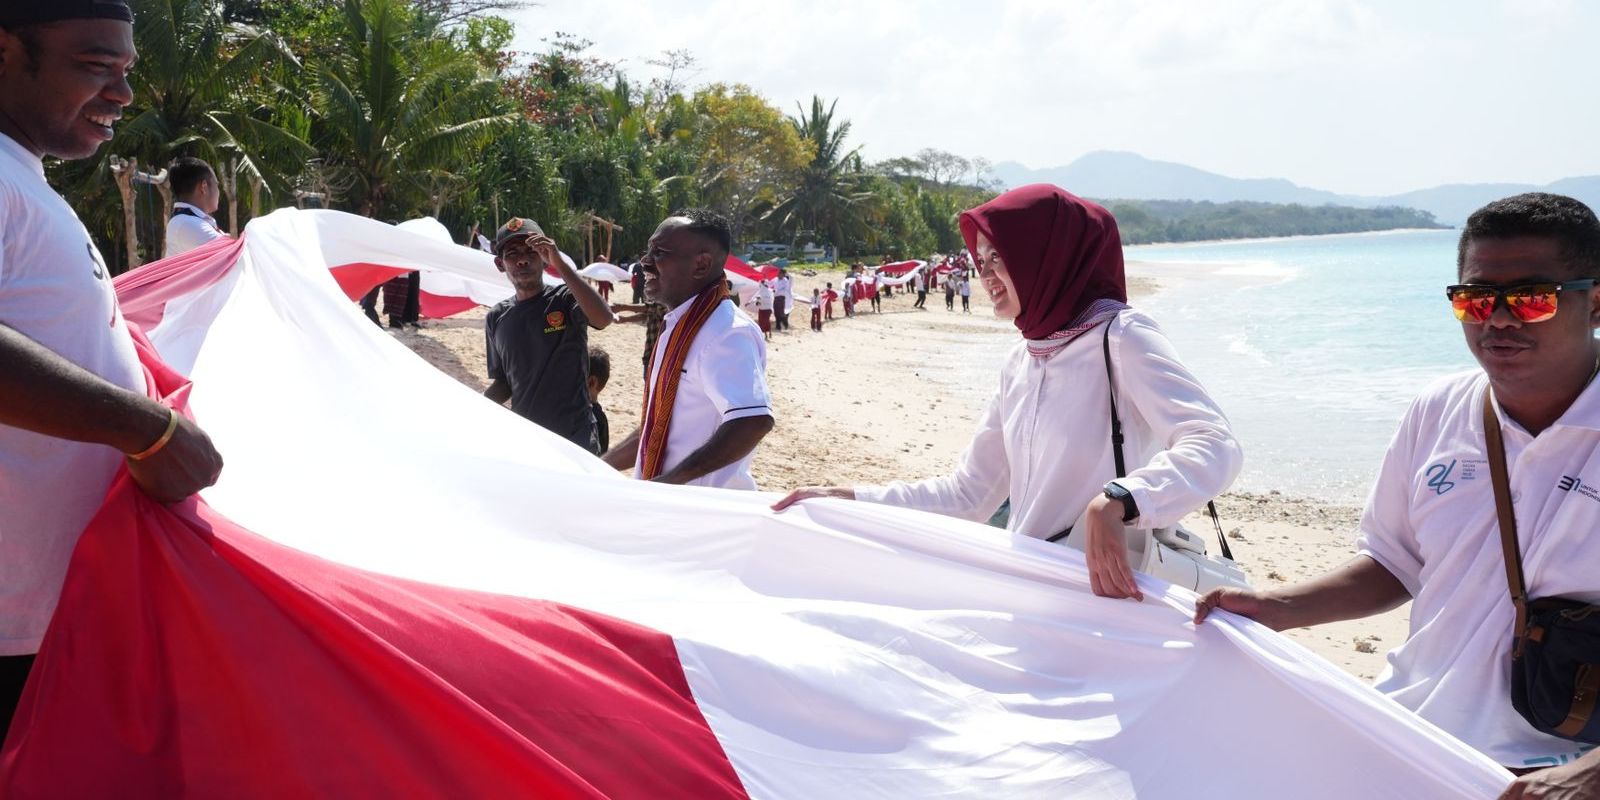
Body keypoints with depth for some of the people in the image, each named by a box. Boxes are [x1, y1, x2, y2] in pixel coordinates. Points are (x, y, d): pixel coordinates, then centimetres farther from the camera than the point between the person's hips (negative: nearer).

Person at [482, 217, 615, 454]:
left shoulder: (565, 300, -6)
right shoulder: (497, 318, 8)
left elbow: (603, 318, -28)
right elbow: (503, 382, 15)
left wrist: (559, 263, -29)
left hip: (574, 441, -4)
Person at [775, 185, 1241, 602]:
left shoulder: (1120, 339, -9)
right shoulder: (1021, 365, 12)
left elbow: (1214, 448, -24)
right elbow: (968, 495, 13)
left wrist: (1116, 503, -40)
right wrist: (848, 500, 5)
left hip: (1111, 597, -6)